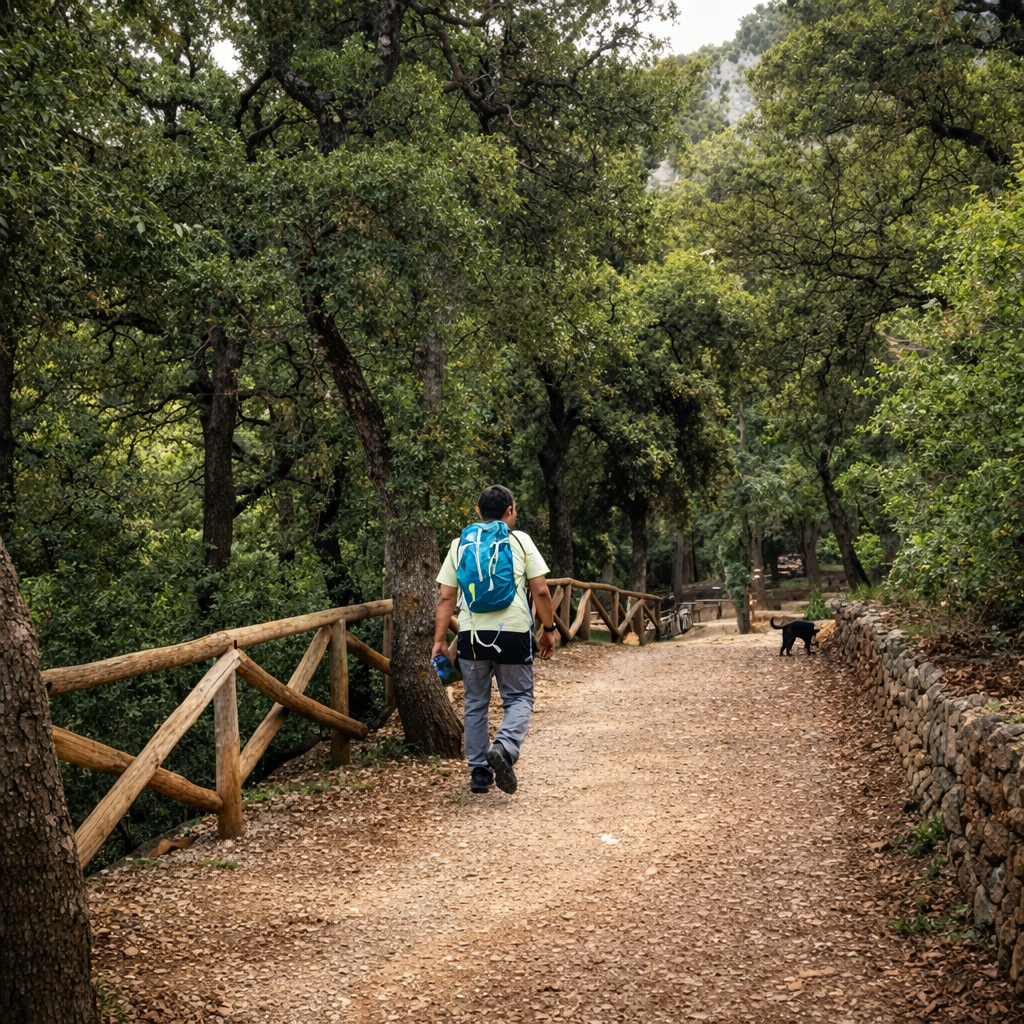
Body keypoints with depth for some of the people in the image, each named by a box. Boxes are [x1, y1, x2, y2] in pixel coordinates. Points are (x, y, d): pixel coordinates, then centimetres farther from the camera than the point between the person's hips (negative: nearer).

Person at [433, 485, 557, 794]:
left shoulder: (459, 544, 10)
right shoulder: (520, 541, 4)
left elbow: (445, 598, 6)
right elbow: (540, 591, -1)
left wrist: (439, 640, 9)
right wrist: (548, 630, 9)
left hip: (472, 633, 2)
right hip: (513, 631, -2)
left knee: (475, 704, 13)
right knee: (519, 698, 9)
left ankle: (479, 773, 15)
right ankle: (504, 748, -18)